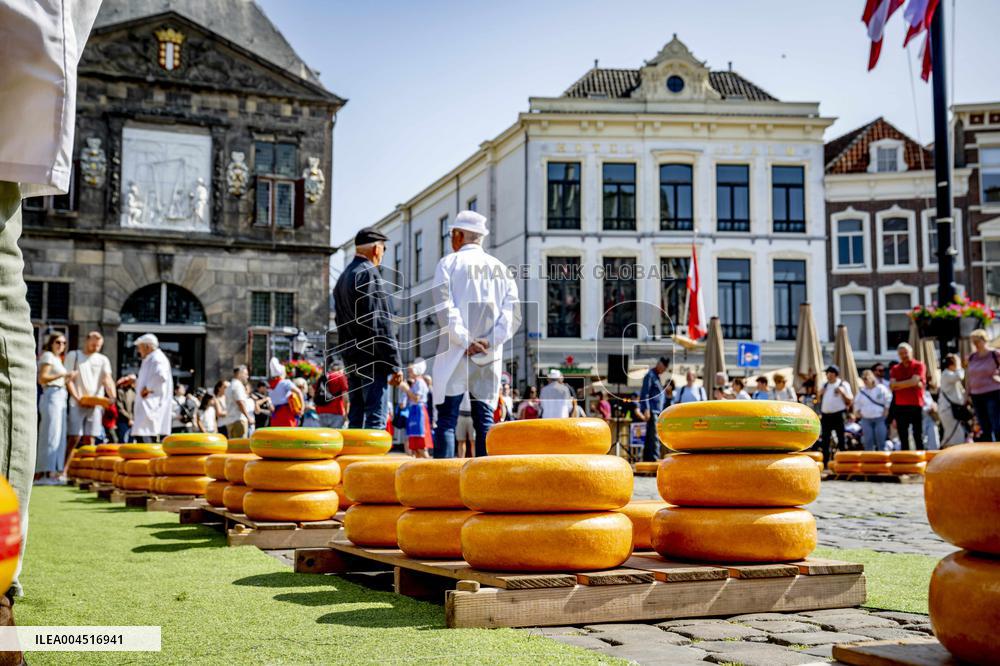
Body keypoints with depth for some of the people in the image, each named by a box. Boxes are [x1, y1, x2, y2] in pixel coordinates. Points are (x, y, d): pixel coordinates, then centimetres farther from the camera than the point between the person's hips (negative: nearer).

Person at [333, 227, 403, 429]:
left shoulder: (343, 277, 19)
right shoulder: (369, 273, -11)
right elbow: (380, 323, -17)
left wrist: (349, 356, 20)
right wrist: (395, 364, -16)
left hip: (351, 359, 9)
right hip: (372, 359, -9)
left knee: (356, 418, 11)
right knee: (376, 419, -9)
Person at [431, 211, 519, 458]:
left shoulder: (449, 263, 2)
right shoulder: (500, 268, 14)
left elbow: (445, 308, -11)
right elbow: (512, 312, 4)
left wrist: (466, 342, -11)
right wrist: (491, 342, -4)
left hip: (456, 353, -4)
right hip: (491, 357, 4)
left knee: (446, 419, -4)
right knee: (485, 420, 5)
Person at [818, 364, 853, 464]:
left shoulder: (843, 384, 2)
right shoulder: (825, 386, 18)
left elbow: (850, 400, -3)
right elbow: (819, 401, 21)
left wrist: (842, 392, -17)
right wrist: (820, 394, 2)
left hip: (838, 415, -5)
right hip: (825, 416, 5)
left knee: (842, 439, -5)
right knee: (825, 440, 6)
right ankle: (824, 463, 11)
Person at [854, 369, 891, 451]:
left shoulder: (881, 388, -4)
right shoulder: (861, 390, 11)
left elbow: (888, 400, -3)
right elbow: (857, 403, 21)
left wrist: (886, 410, -5)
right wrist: (857, 412, 13)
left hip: (879, 418, -4)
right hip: (866, 419, 4)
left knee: (881, 441, -2)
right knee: (867, 441, 3)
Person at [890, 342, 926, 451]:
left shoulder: (919, 365, 2)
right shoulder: (895, 369, 11)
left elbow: (914, 381, -13)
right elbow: (892, 386, -3)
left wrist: (898, 385, -4)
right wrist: (910, 383, -8)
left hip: (916, 406, -3)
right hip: (900, 407, 3)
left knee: (918, 437, 0)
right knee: (903, 439, 6)